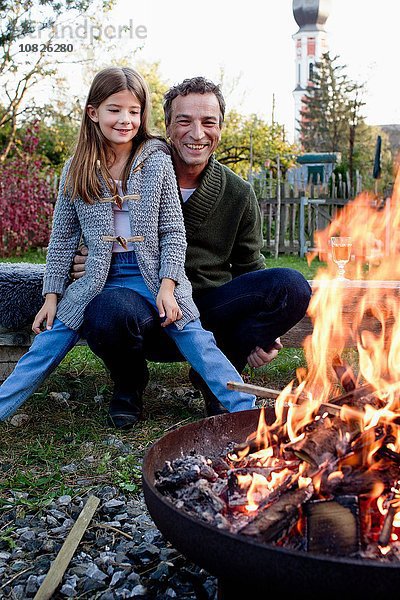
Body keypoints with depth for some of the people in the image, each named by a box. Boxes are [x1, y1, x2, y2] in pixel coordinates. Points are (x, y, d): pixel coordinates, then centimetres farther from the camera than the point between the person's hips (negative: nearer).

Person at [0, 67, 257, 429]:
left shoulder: (158, 163, 0)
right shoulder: (76, 171, 5)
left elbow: (174, 231, 0)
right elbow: (63, 238, 10)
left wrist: (167, 286, -11)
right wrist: (52, 295, 6)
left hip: (153, 273, -2)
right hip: (99, 277, 2)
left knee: (195, 338, -16)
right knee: (49, 343, -5)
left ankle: (249, 413, -14)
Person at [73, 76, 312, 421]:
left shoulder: (238, 193, 4)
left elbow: (250, 265, 12)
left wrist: (263, 334, -4)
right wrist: (87, 266, -15)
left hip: (209, 309, 3)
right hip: (150, 315, -2)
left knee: (292, 287, -20)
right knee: (107, 310, -38)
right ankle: (130, 381, 1)